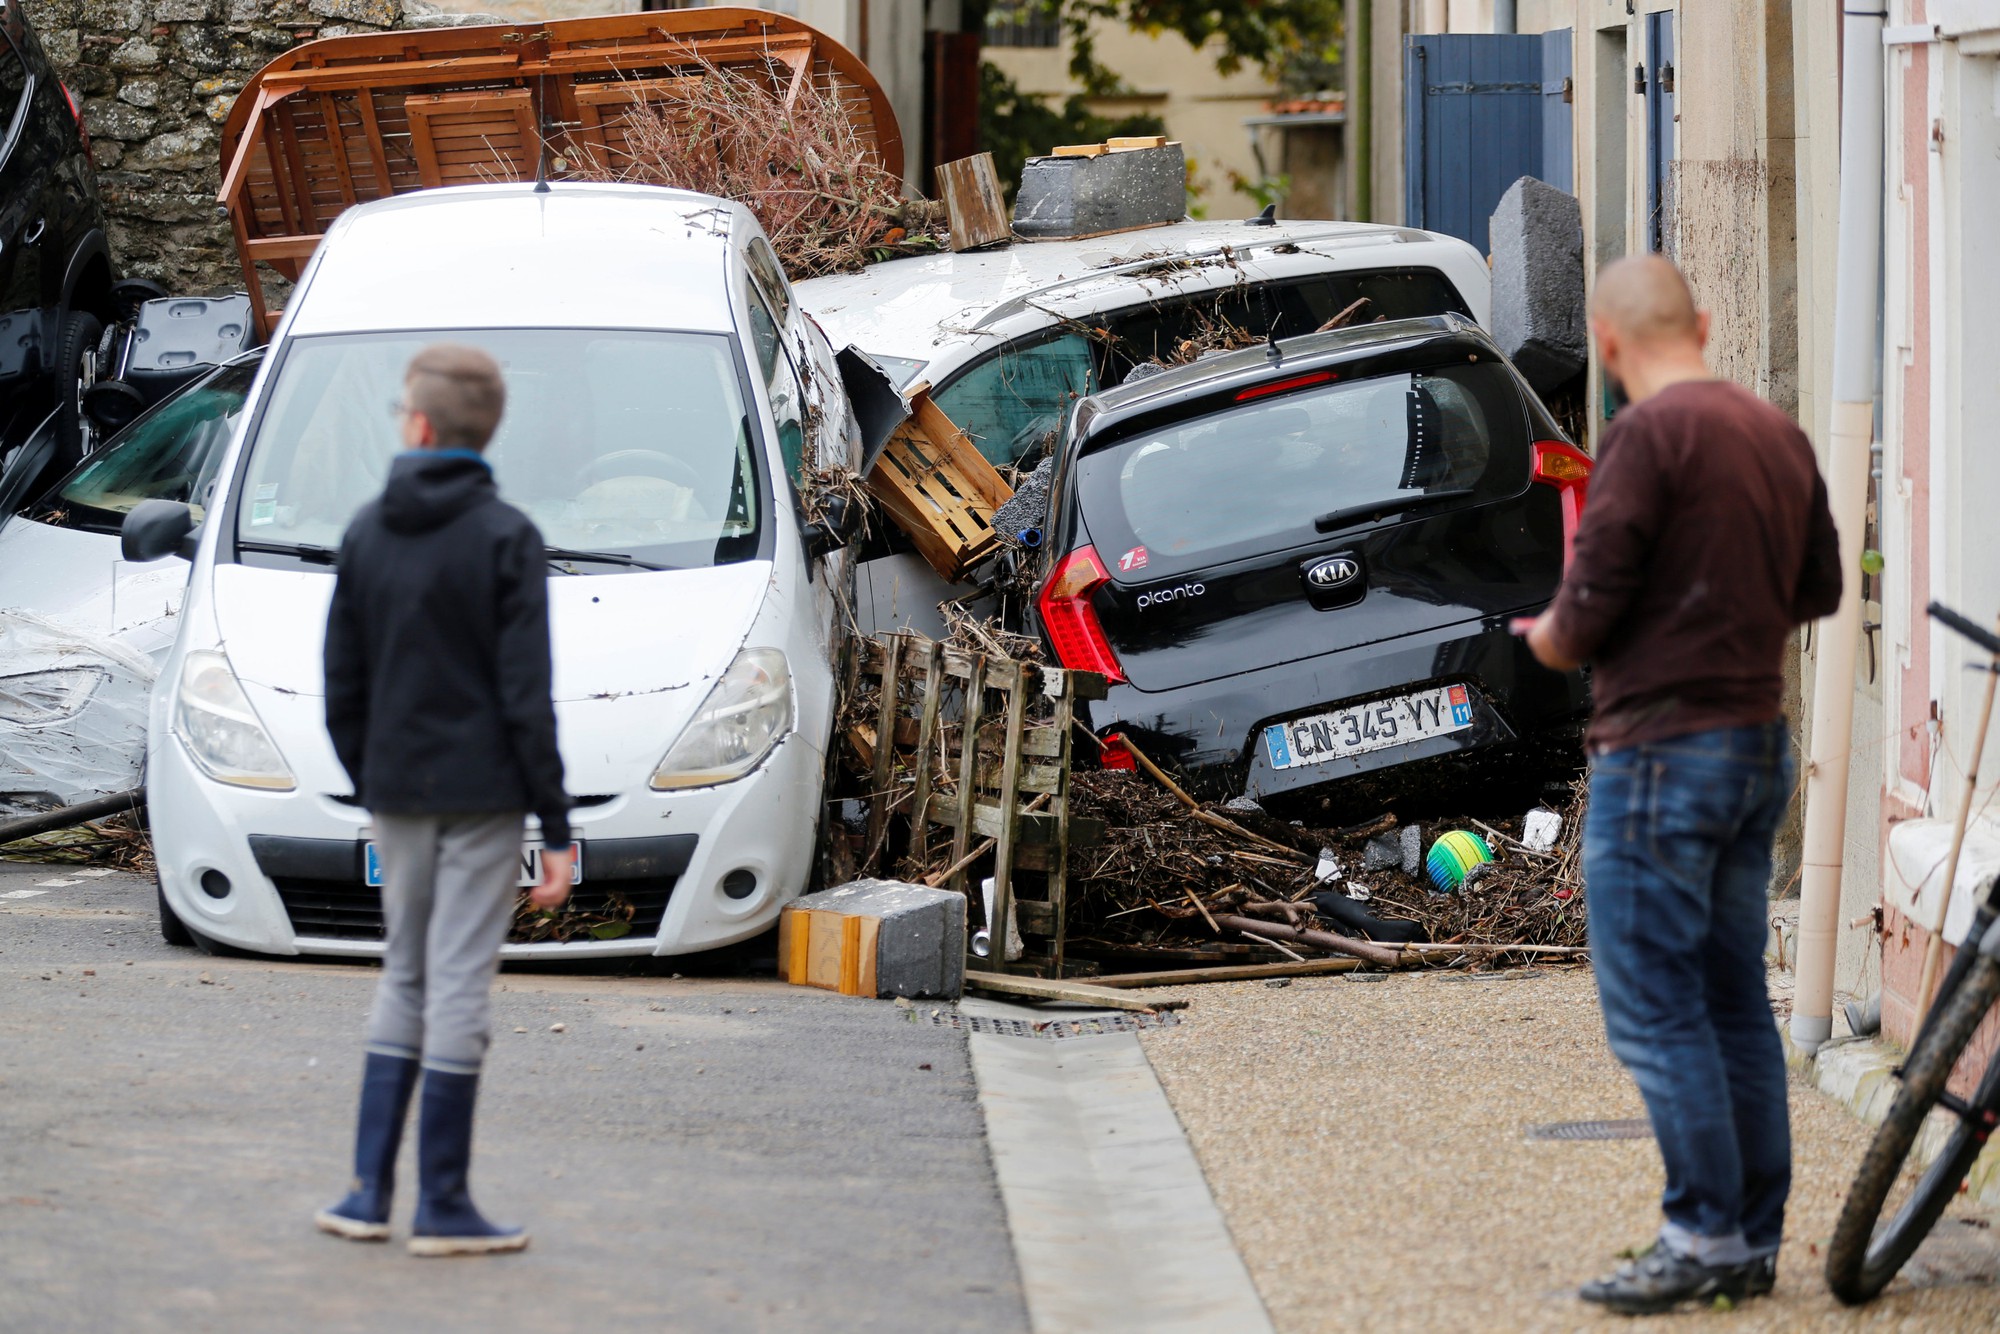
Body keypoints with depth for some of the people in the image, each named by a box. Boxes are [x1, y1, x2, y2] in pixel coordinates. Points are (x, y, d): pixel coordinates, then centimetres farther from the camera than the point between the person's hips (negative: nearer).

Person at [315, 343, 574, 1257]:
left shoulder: (367, 532, 4)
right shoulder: (505, 538, -10)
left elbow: (342, 686, 7)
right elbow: (525, 695, -14)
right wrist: (557, 829, -11)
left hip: (399, 794, 5)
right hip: (483, 795, -5)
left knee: (406, 980, 15)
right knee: (458, 985, -1)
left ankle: (369, 1190, 11)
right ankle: (442, 1206, 2)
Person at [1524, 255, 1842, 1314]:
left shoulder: (1648, 432, -14)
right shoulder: (1778, 433, 9)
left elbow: (1594, 595, -16)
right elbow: (1820, 586, 16)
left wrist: (1554, 639, 4)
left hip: (1661, 747, -8)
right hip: (1760, 743, 8)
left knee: (1653, 1008, -3)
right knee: (1734, 1001, 12)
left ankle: (1704, 1237, -4)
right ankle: (1755, 1238, 15)